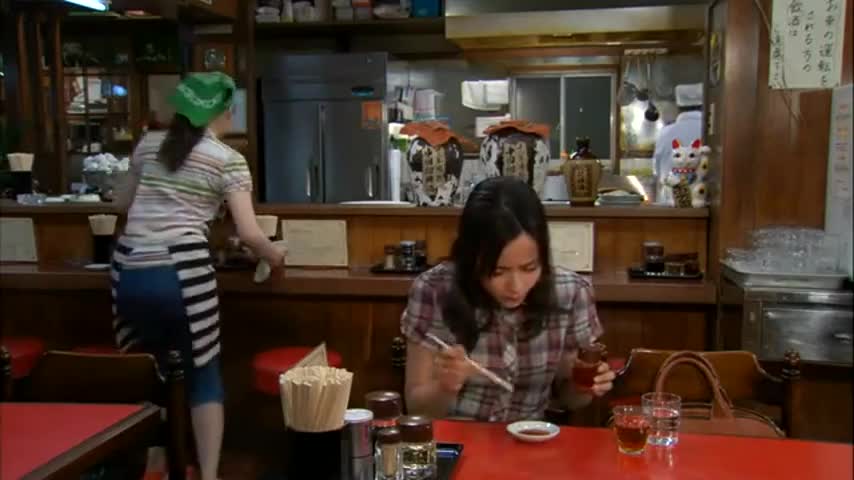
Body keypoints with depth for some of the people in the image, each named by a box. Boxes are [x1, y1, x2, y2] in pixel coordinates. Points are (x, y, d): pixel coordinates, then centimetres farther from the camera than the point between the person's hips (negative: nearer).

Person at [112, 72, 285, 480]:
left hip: (129, 271, 5)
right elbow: (249, 234, -5)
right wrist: (276, 257, 13)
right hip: (182, 272, -4)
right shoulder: (228, 160, 3)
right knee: (203, 374, 9)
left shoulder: (149, 144, 17)